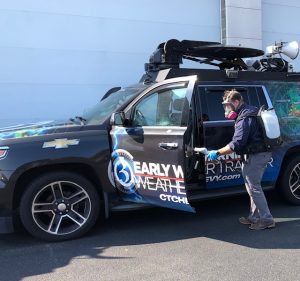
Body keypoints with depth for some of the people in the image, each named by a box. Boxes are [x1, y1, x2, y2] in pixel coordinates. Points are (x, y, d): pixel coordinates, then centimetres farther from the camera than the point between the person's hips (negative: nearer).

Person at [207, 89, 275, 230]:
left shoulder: (244, 118, -20)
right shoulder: (251, 111, 13)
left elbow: (237, 143, -27)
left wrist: (217, 153, -23)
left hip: (255, 156, -11)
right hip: (263, 153, 11)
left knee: (254, 188, -2)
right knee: (253, 187, 17)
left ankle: (266, 220, 5)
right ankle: (254, 217, 25)